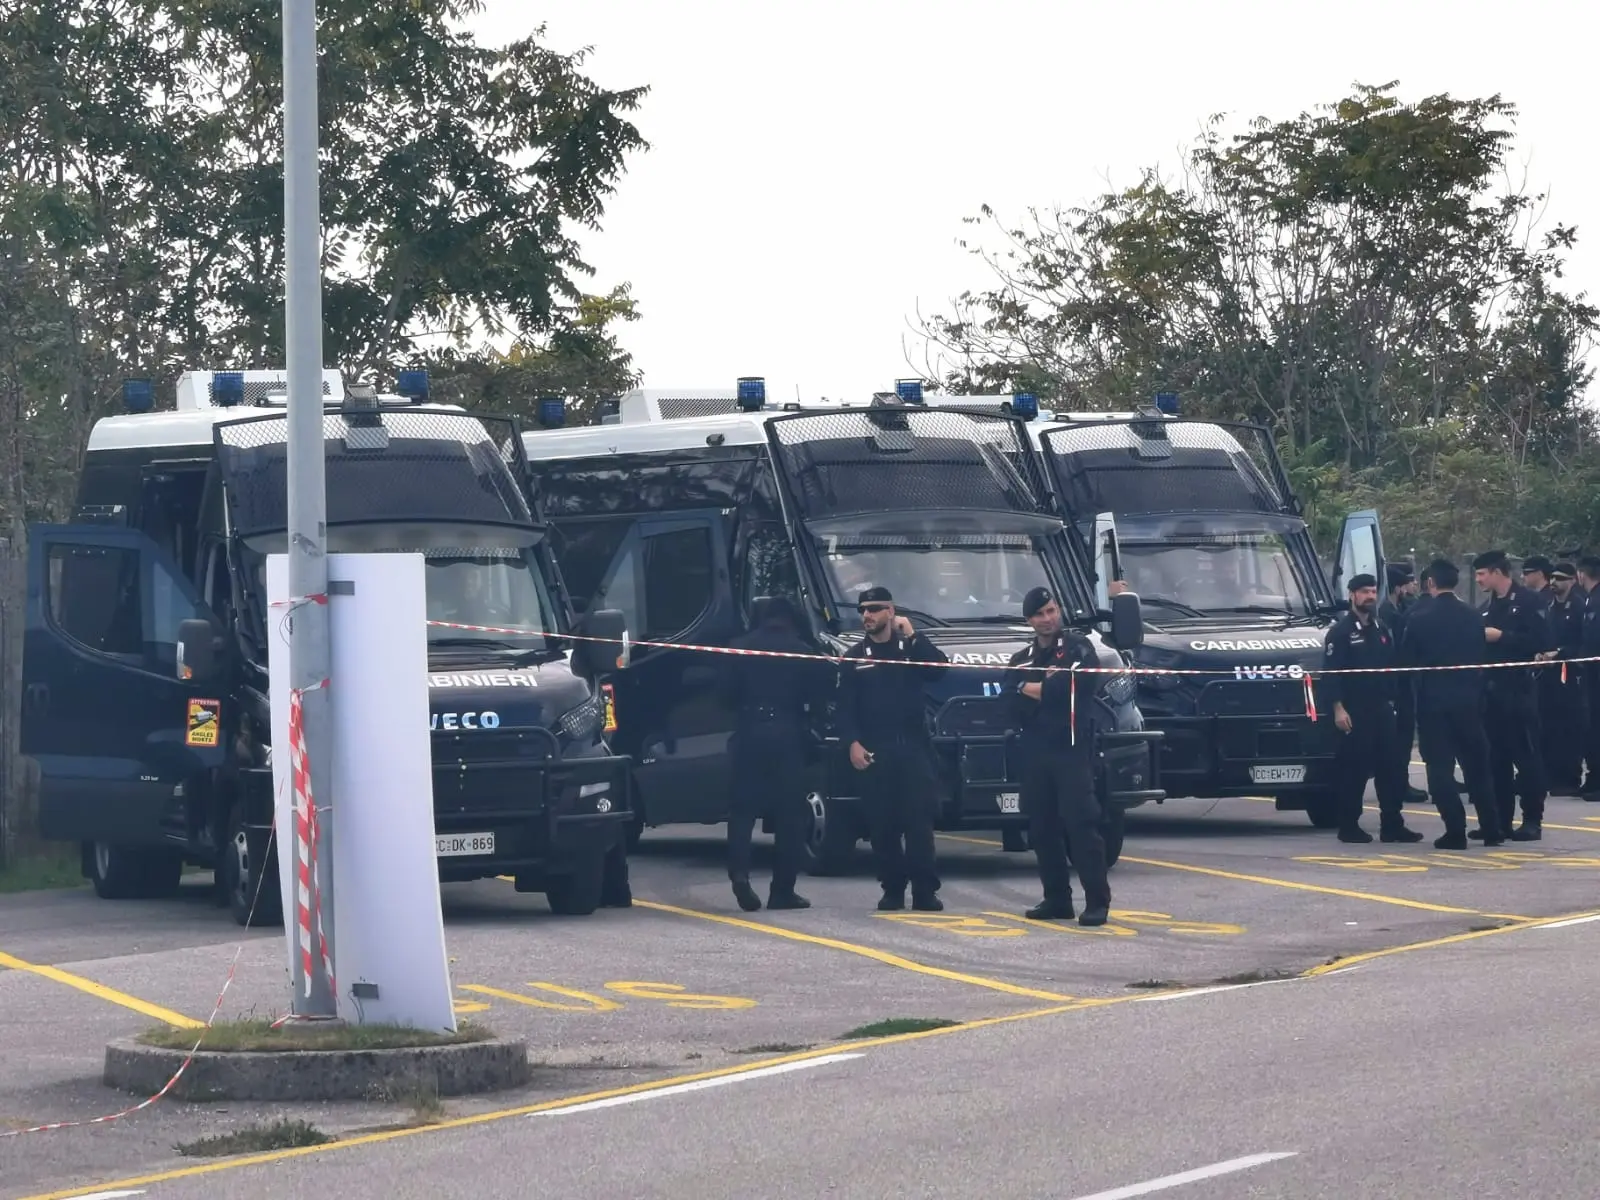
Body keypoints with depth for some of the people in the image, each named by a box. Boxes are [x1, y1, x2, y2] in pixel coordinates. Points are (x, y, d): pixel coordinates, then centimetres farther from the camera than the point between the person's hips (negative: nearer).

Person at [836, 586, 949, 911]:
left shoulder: (911, 648, 11)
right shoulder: (855, 657, 11)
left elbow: (940, 666, -9)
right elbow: (846, 707, 5)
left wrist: (913, 634, -8)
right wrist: (852, 743, -9)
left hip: (914, 749, -1)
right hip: (875, 752, 1)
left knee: (919, 822, -7)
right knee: (883, 825, 0)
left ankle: (924, 892, -7)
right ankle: (892, 890, 7)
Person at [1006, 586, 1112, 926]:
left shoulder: (1078, 648, 3)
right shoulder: (1021, 660, 17)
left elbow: (1074, 687, -13)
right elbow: (1015, 707, 4)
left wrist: (1031, 688, -1)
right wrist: (1047, 688, -10)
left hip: (1072, 748, -6)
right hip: (1035, 753, 6)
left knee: (1082, 823, -10)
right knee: (1042, 829, 6)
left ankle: (1098, 901, -11)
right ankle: (1056, 899, 13)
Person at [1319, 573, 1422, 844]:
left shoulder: (1381, 630, 15)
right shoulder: (1341, 631, -6)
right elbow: (1331, 672, -11)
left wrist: (1393, 700, 12)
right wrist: (1338, 708, -17)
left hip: (1381, 709, 6)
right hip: (1354, 711, -6)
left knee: (1392, 765, 2)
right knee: (1354, 770, -4)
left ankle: (1392, 824, 6)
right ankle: (1349, 826, 3)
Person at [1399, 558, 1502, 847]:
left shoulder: (1419, 618, -10)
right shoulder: (1473, 616, 0)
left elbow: (1407, 661, -5)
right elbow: (1483, 658, 6)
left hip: (1433, 701, -3)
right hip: (1468, 700, 3)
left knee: (1440, 768, 1)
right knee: (1476, 765, 13)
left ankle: (1455, 831, -6)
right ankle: (1491, 829, 15)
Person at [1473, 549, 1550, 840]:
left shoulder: (1526, 602, -8)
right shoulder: (1491, 606, 15)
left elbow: (1540, 641, -16)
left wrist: (1501, 636, -18)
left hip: (1518, 689, -8)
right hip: (1493, 688, 8)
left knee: (1526, 756, -5)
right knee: (1496, 757, 8)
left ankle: (1532, 821, -2)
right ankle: (1500, 819, 13)